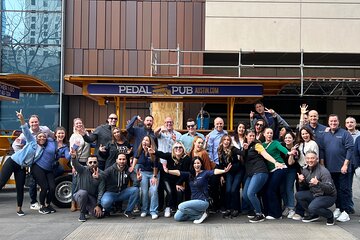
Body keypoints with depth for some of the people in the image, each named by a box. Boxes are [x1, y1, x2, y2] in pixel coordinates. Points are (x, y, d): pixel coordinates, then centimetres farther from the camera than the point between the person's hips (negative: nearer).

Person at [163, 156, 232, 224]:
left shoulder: (205, 173, -8)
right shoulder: (190, 174, 7)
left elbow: (214, 171, -27)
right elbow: (179, 173, -3)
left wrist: (224, 171, -46)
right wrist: (168, 171, -20)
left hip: (202, 201, -7)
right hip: (193, 201, 7)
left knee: (181, 207, -24)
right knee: (177, 217, 1)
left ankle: (201, 214, -5)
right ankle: (200, 214, 7)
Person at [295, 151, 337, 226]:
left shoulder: (323, 171, -22)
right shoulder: (305, 170, 0)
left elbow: (330, 189, -28)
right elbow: (306, 186, 12)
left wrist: (318, 183, -43)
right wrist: (301, 181, -11)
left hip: (328, 196, -8)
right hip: (314, 194, 8)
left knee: (312, 207, -29)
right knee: (298, 195, -9)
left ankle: (330, 215, 2)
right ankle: (313, 215, 8)